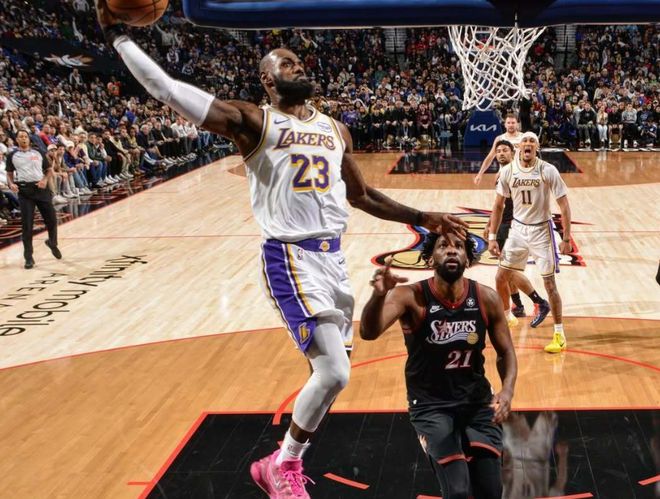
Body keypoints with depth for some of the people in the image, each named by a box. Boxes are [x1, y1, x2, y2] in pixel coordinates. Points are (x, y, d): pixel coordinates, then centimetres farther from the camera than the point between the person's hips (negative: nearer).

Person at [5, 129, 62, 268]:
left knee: (51, 220, 3)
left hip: (41, 188, 1)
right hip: (24, 190, -1)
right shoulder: (12, 155, 8)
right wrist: (11, 184, -7)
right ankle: (28, 257, 4)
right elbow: (9, 173, 14)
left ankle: (52, 243, 33)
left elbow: (49, 170, 11)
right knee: (27, 224, -3)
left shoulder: (38, 153, 9)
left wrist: (45, 180, -8)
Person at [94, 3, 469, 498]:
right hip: (291, 258, -7)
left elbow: (362, 195, 24)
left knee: (330, 371, 12)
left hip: (333, 255, 7)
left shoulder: (335, 129, 15)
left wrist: (421, 219, 20)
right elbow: (168, 90, -13)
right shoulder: (254, 122, -5)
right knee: (334, 372, -14)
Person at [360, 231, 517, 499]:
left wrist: (507, 391, -16)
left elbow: (506, 352, 3)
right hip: (430, 405, -3)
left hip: (477, 400, 3)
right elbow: (368, 333, -35)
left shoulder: (486, 298, -9)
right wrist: (379, 295, -55)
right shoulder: (411, 297, -19)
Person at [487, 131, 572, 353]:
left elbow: (564, 205, -11)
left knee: (549, 283, -4)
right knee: (501, 278, 6)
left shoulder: (548, 171, -15)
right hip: (518, 229, 4)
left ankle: (559, 333, 6)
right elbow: (499, 205, 5)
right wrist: (492, 237, 1)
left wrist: (566, 238, -15)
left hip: (542, 230, -4)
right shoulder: (507, 171, -5)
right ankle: (505, 317, 31)